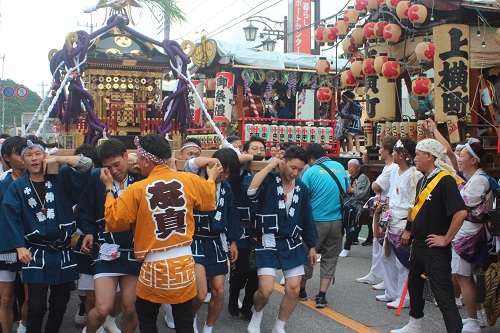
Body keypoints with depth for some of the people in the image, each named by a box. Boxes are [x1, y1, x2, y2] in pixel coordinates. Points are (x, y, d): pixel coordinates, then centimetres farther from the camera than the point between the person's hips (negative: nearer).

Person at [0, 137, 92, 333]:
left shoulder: (59, 180, 5)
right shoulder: (17, 187, 3)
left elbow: (86, 164, -2)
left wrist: (56, 159, -5)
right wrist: (19, 247, -14)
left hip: (63, 254, 1)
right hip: (35, 255, -1)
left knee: (59, 306, 9)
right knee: (37, 307, -5)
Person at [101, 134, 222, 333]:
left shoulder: (136, 190, -13)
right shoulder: (189, 180, -4)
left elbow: (114, 222, -4)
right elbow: (209, 201, 16)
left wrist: (109, 188, 7)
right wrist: (212, 178, 35)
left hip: (155, 266, -3)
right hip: (184, 263, 3)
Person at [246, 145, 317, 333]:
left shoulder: (301, 188, 6)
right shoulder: (269, 180, -8)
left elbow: (307, 219, 13)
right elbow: (251, 191, -30)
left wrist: (312, 246, 15)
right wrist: (269, 166, -23)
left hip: (293, 244, 5)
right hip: (268, 244, -4)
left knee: (293, 290, 2)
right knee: (266, 289, -13)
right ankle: (257, 313, 22)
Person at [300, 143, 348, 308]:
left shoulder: (311, 172, -9)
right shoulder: (340, 167, 5)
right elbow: (347, 190, 19)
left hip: (317, 220, -3)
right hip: (337, 220, 4)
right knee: (330, 257, 11)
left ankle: (301, 290, 27)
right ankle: (322, 296, 7)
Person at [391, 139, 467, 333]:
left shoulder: (445, 180, -19)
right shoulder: (423, 180, 10)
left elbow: (461, 212, -28)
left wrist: (446, 239, -21)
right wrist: (414, 236, 16)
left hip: (435, 249, -10)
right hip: (419, 243, 10)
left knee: (442, 292, -8)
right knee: (414, 283, 22)